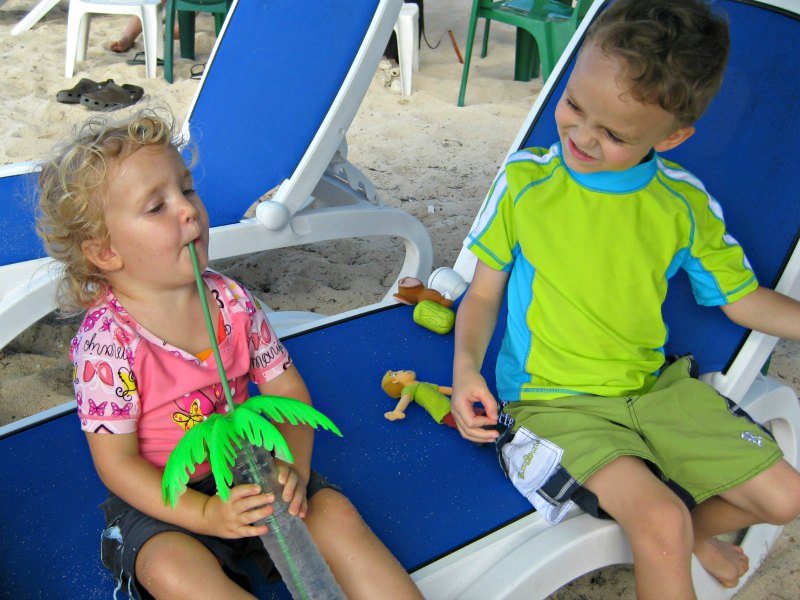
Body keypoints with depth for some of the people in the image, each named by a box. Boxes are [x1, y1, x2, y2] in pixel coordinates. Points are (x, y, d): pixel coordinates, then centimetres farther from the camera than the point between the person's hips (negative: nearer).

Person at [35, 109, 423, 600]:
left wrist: (295, 467, -16)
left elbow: (287, 389, 1)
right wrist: (205, 514, -25)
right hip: (163, 497, -3)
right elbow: (117, 462, -15)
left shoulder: (232, 301, -5)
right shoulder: (107, 338, -19)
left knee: (336, 513, -16)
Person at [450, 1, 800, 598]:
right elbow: (484, 293, -2)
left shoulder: (686, 205, -2)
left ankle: (694, 531, 34)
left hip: (656, 388, 4)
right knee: (660, 521, -25)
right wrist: (466, 369, -19)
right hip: (551, 400, -4)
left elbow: (742, 299, 8)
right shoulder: (524, 180, -8)